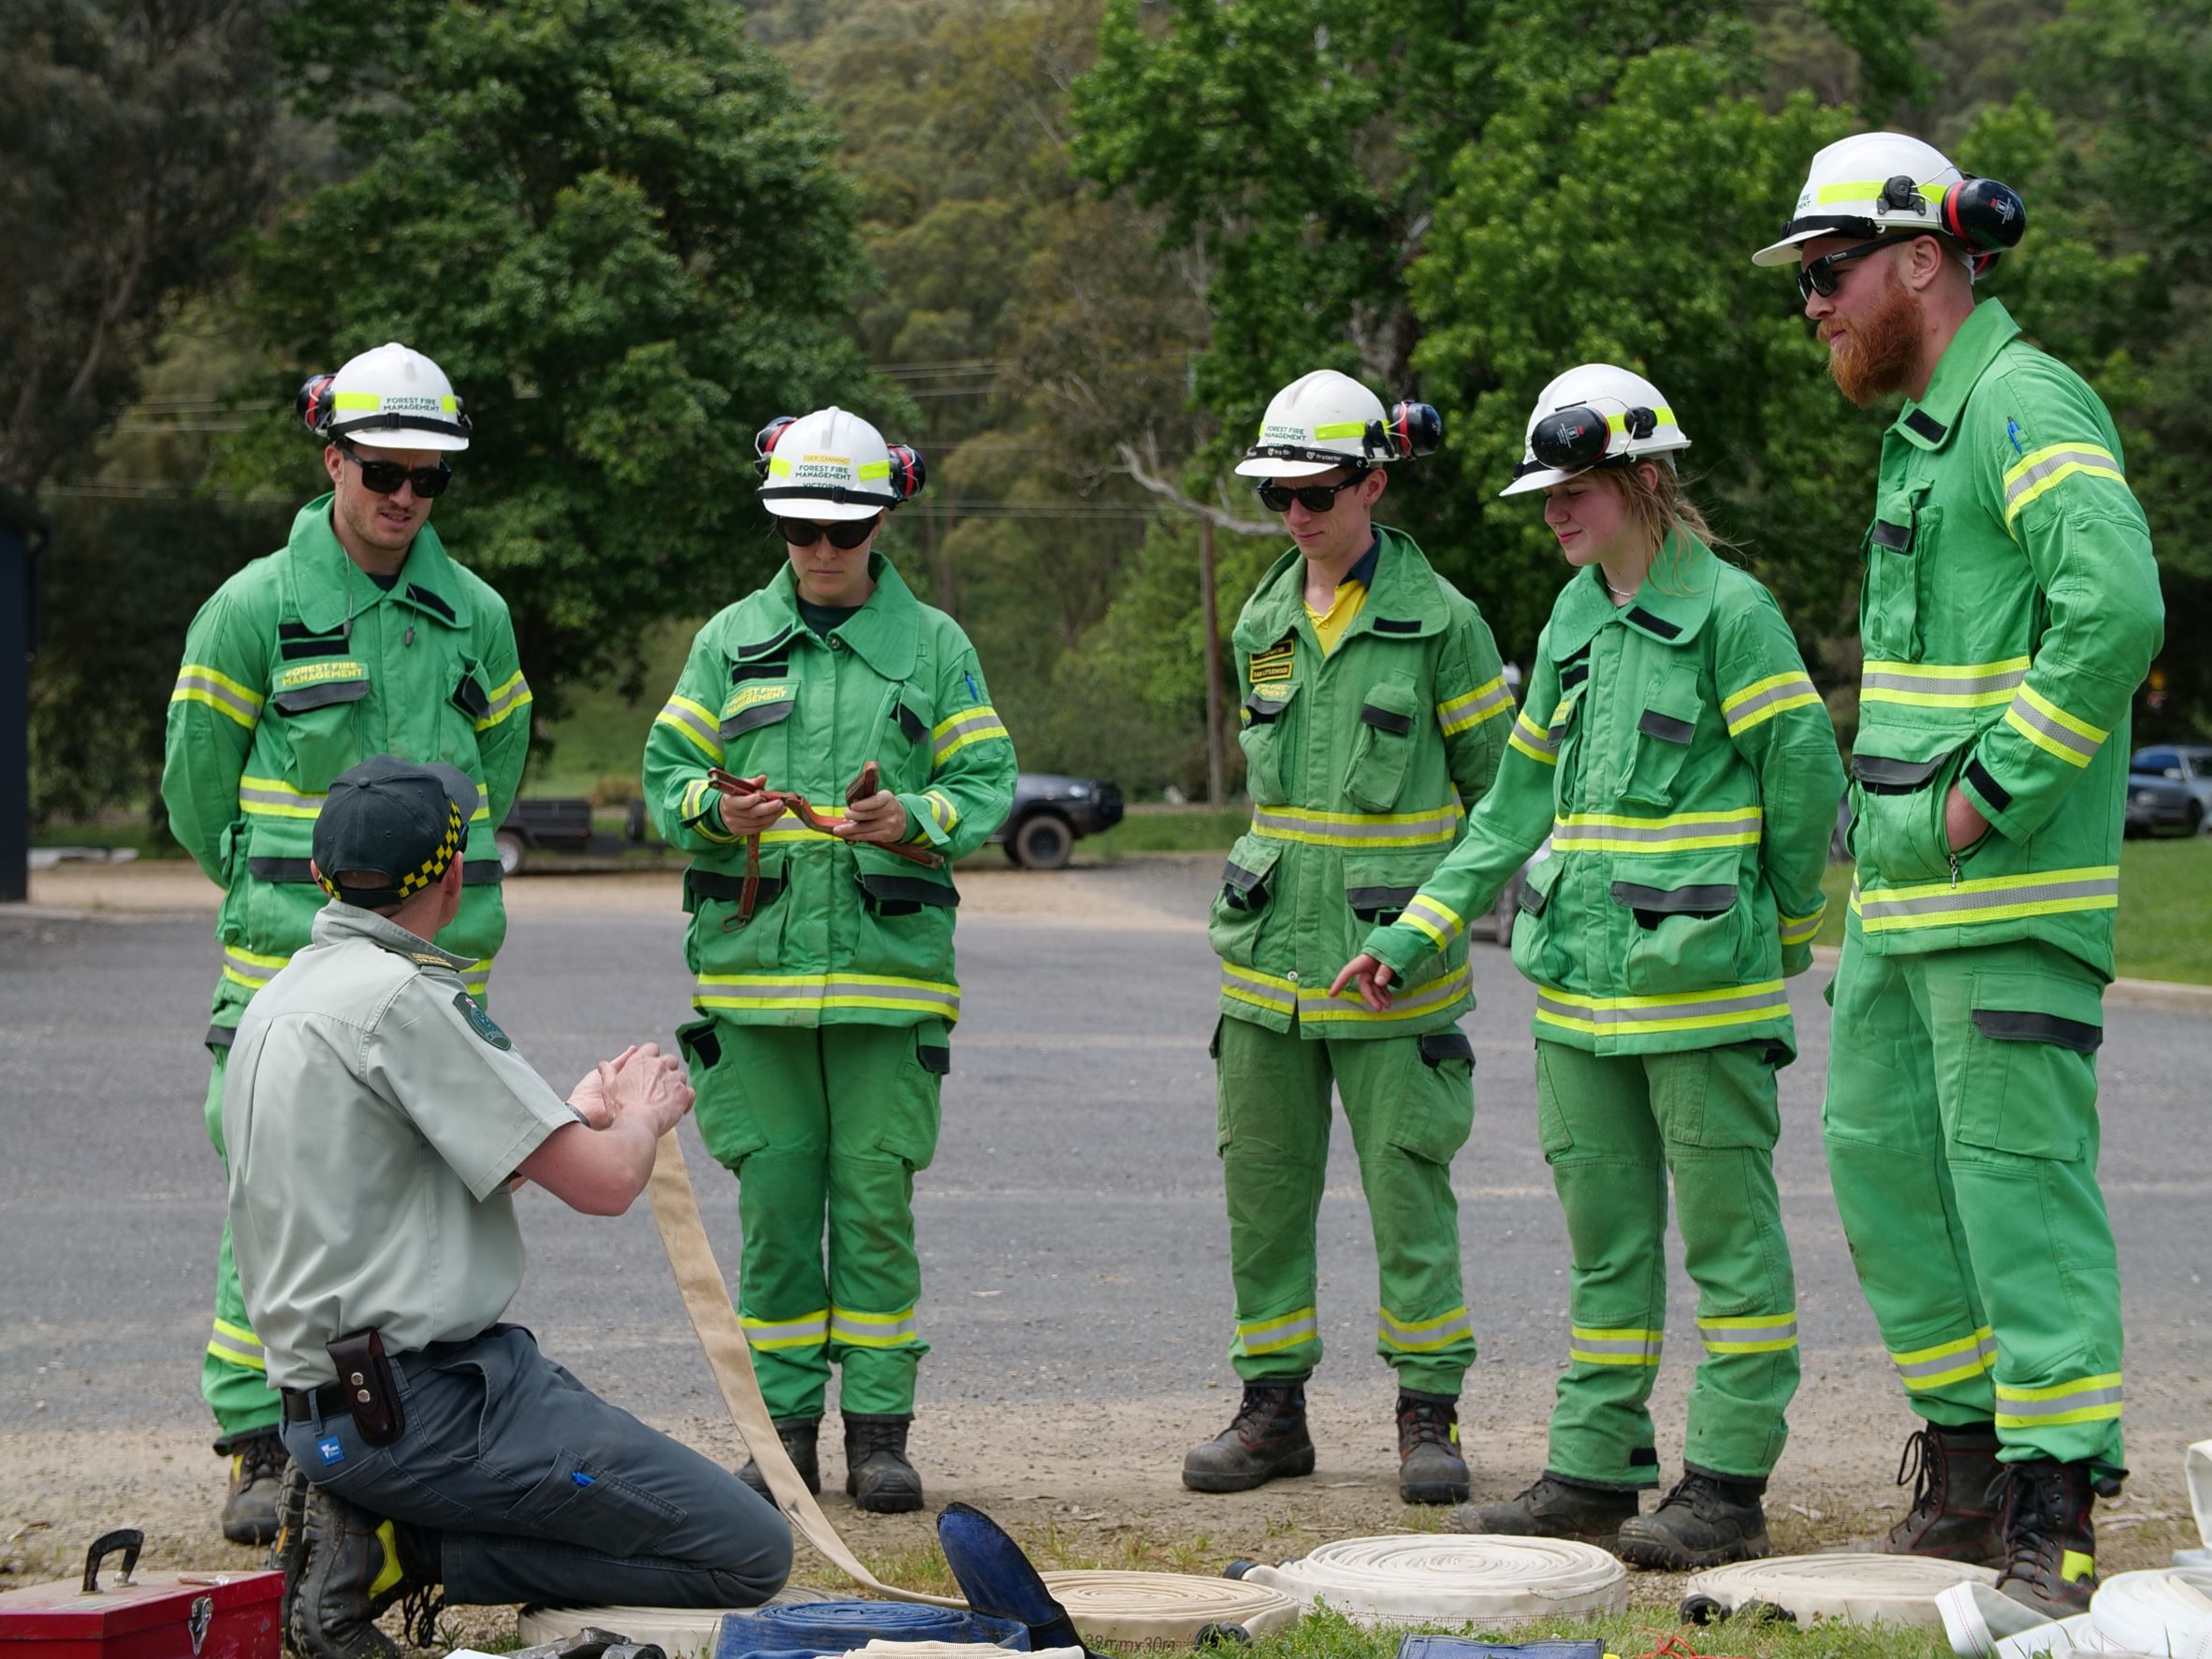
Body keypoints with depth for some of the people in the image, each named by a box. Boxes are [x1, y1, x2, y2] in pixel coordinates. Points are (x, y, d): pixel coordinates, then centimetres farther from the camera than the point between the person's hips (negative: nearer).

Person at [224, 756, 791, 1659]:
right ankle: (396, 1551, -9)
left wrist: (581, 1111, 30)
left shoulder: (280, 998, 14)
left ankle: (369, 1526, 4)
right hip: (426, 1406, -10)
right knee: (749, 1554, -8)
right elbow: (603, 1181, -15)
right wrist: (644, 1114, 8)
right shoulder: (402, 997, -16)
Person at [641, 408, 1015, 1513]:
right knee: (774, 1204, 3)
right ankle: (785, 1426, 11)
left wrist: (915, 821, -16)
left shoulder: (933, 645, 7)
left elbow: (987, 782, 4)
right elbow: (666, 770, 9)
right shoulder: (732, 640, 11)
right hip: (753, 965, 1)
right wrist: (718, 809, -13)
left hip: (887, 967, -1)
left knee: (876, 1205, -2)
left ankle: (878, 1430, 5)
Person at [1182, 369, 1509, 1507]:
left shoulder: (1437, 619, -5)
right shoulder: (1263, 622, 11)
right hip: (1271, 946, 5)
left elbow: (1500, 779, 2)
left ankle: (1429, 1414, 5)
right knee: (1262, 1184, 7)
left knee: (1408, 1182, -4)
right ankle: (1273, 1408, 16)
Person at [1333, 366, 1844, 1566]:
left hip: (1698, 974, -7)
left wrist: (1783, 938, 2)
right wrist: (1411, 936, 17)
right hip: (1580, 975, 7)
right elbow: (1519, 802, 20)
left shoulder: (1728, 610, -8)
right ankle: (1593, 1472, 15)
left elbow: (1806, 777, -7)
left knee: (1725, 1230, -1)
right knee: (1605, 1235, 10)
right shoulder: (1572, 623, 15)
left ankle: (1728, 1486, 3)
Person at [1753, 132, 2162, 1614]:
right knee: (1883, 1158, 13)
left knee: (2022, 1184, -9)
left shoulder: (2028, 407, -13)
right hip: (1902, 893, 10)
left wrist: (1995, 792, -22)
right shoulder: (1923, 427, 19)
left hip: (2011, 893, -10)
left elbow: (2116, 608, -27)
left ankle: (2056, 1518, -7)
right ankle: (1965, 1474, 23)